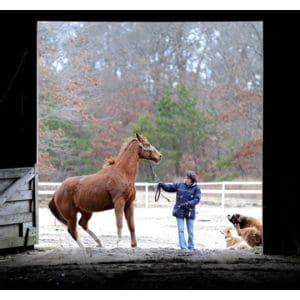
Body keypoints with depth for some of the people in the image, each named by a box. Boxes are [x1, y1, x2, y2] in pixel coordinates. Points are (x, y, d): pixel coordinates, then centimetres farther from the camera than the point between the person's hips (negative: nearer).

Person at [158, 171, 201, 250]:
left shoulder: (196, 188, -7)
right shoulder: (179, 185, 0)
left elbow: (197, 199, -15)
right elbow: (169, 187, 1)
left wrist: (188, 204, -28)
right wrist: (162, 185, -19)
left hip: (190, 212, -1)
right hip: (180, 212, 1)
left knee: (190, 231, 9)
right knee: (181, 230, -3)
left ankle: (191, 247, 22)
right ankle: (183, 247, -3)